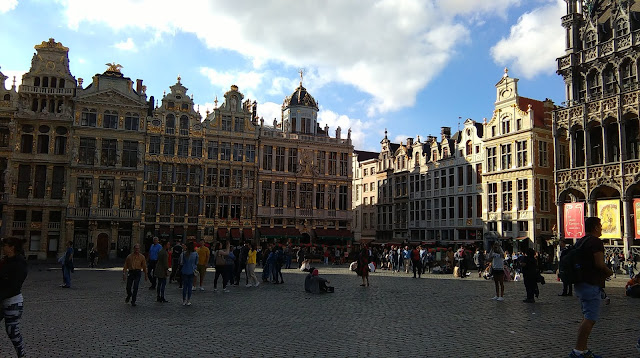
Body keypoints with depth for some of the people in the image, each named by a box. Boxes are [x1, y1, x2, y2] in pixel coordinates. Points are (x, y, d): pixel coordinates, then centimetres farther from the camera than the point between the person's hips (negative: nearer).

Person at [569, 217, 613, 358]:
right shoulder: (596, 241, -12)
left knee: (587, 317, 14)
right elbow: (599, 263, -21)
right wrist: (609, 272, -1)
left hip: (580, 284, 10)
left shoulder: (580, 241, 16)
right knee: (590, 319, -9)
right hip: (591, 285, -10)